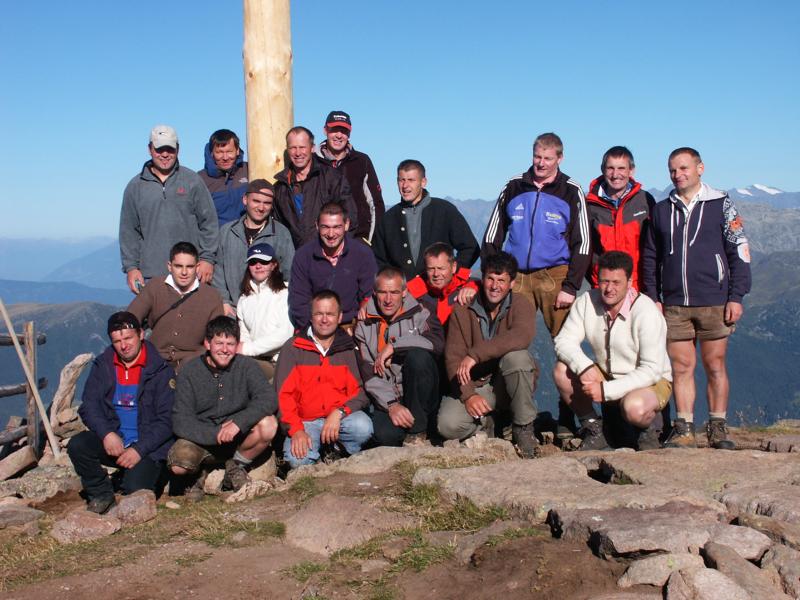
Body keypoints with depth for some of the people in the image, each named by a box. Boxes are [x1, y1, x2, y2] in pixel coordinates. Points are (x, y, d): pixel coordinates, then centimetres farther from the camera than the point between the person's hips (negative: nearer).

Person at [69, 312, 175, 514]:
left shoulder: (161, 370, -5)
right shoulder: (102, 366, 6)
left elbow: (166, 420, -8)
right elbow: (89, 406, -1)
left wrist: (139, 450, -19)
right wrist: (107, 434, -19)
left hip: (148, 446, -3)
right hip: (112, 440, 4)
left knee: (135, 491, -24)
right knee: (77, 446, -25)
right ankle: (102, 495, -1)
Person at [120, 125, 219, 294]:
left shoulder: (192, 181, 7)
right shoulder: (135, 186, 11)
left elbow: (209, 222, 6)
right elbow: (128, 231, 12)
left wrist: (207, 258, -2)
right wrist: (131, 266, 4)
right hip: (150, 275, 1)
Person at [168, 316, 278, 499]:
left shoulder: (246, 366, -5)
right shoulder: (190, 371, -7)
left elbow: (268, 398, -21)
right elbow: (181, 422, -14)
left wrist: (238, 422, -35)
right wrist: (216, 433, -26)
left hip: (238, 439, 1)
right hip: (201, 439, -1)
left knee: (268, 424, -27)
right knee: (178, 463, -32)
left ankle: (236, 466, 1)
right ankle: (200, 471, 7)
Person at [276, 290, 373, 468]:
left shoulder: (348, 349, 9)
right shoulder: (293, 348, 4)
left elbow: (359, 391, 0)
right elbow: (283, 394, -3)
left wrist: (339, 413, -18)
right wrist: (296, 429, -16)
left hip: (340, 417, 1)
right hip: (305, 421, -1)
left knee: (363, 427, -31)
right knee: (297, 460, -29)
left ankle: (338, 447, 1)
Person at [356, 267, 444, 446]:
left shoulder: (420, 314, 3)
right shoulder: (364, 325, 8)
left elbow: (438, 343, -19)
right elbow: (368, 374, -1)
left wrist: (393, 346, -18)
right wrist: (391, 405, -15)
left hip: (420, 398, 0)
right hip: (387, 400, 0)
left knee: (418, 355, -29)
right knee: (386, 434, -33)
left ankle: (417, 431, -17)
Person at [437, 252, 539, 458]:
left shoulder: (521, 305, -7)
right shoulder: (463, 310, -1)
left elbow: (522, 336, -30)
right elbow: (453, 357, -7)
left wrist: (475, 354, -37)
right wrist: (467, 395, -22)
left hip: (510, 385, -1)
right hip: (475, 385, 1)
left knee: (516, 356, -33)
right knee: (448, 426, -25)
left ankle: (524, 429, -14)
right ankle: (485, 422, 11)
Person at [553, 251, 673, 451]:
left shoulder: (646, 312, -24)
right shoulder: (586, 302, -10)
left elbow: (652, 371, -26)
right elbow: (564, 341, -11)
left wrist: (606, 390, -30)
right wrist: (584, 367, -32)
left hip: (652, 382, -5)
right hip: (606, 375, 5)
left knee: (634, 408, -37)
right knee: (562, 370, -17)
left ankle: (651, 426, 1)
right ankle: (593, 428, 0)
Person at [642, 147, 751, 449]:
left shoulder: (720, 204, 3)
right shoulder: (661, 210, 11)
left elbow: (739, 252, 1)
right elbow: (650, 257, 14)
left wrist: (736, 297, -5)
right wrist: (653, 297, 7)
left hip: (714, 302, -2)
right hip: (674, 305, 2)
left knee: (715, 365, 4)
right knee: (681, 367, 4)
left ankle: (718, 429, 13)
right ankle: (684, 430, 10)